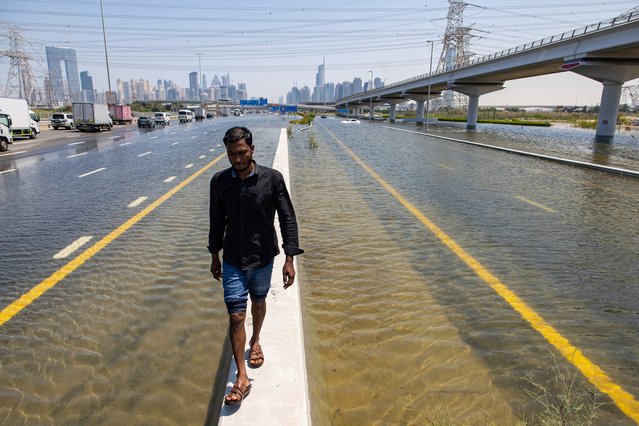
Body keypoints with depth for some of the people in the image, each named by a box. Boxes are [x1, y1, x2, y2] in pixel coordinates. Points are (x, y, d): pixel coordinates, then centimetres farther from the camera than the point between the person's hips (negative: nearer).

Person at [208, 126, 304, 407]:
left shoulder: (272, 179, -14)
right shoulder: (219, 181, -6)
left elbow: (287, 219, -11)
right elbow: (217, 221, 6)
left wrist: (289, 259, -14)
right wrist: (215, 256, 12)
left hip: (263, 257, 0)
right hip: (233, 260, 1)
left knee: (258, 302, 21)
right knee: (235, 316, -2)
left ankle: (255, 340, 51)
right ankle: (241, 379, 9)